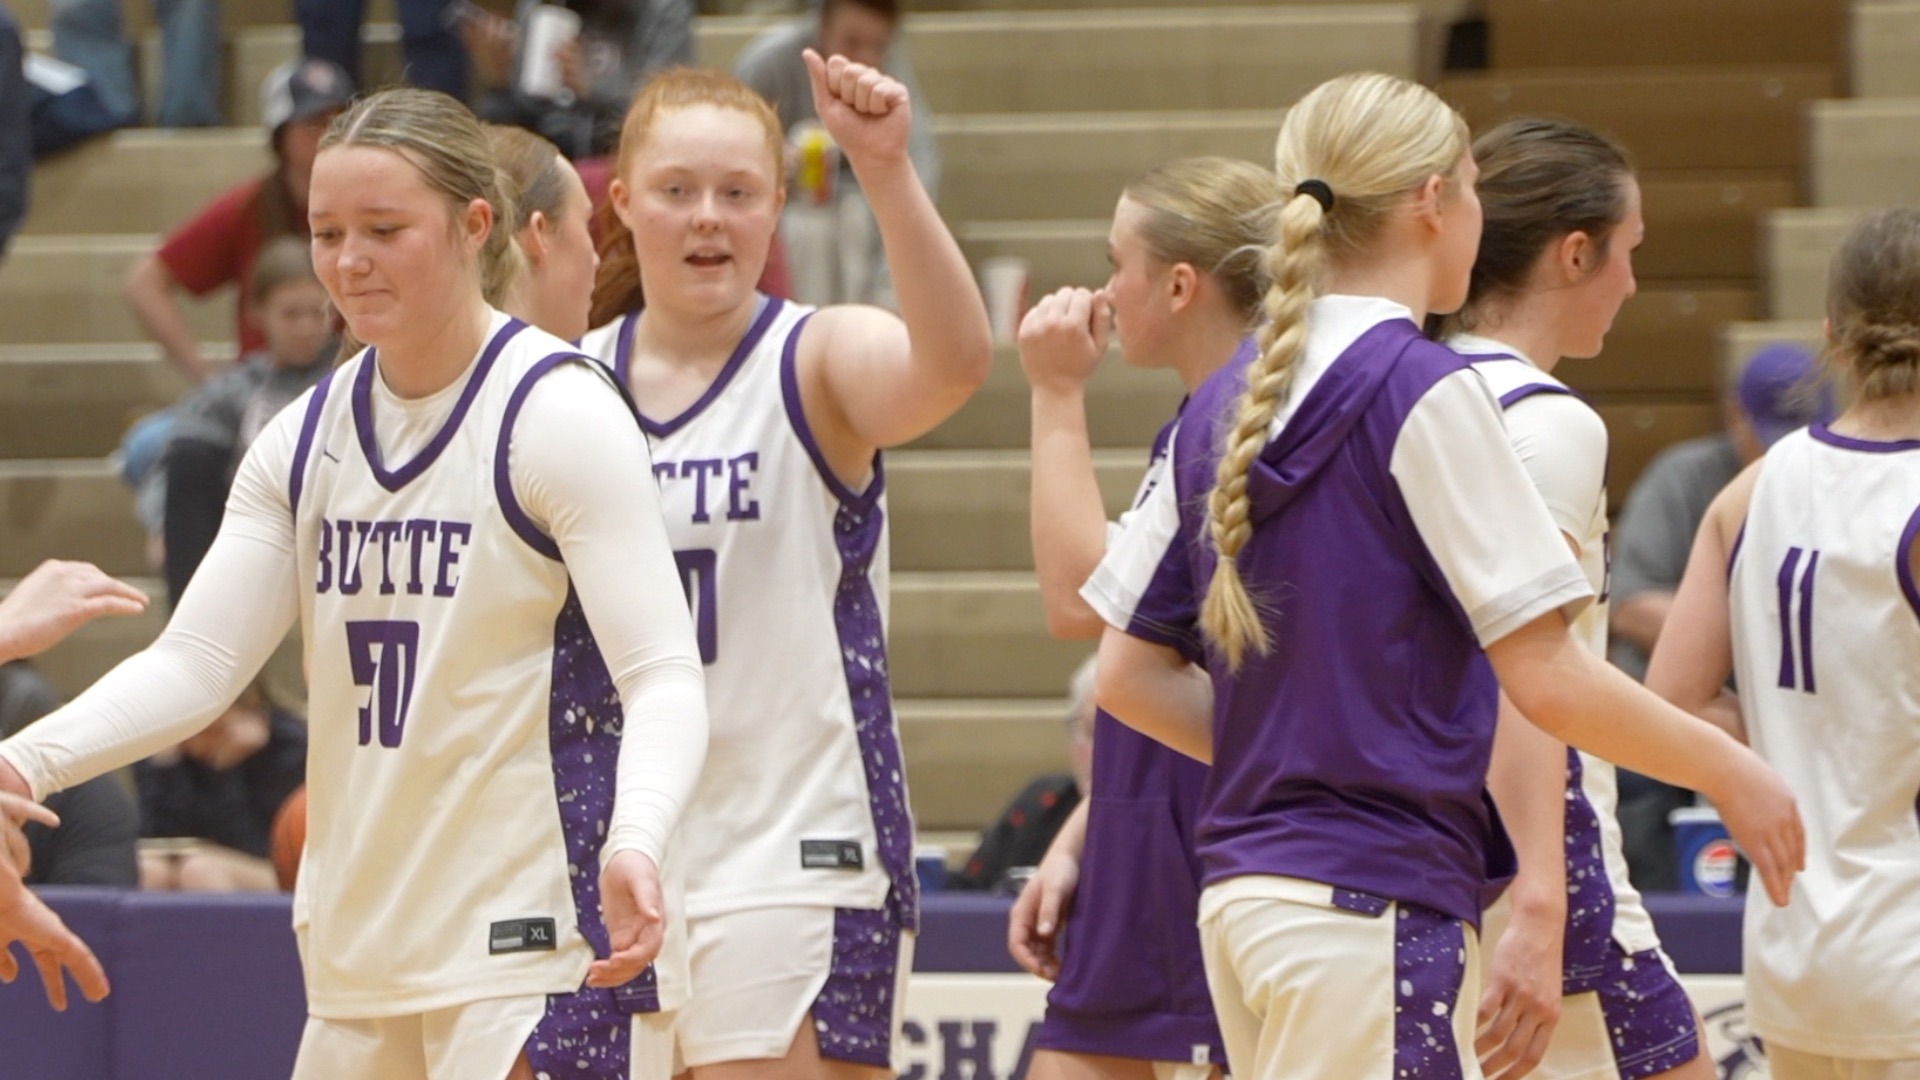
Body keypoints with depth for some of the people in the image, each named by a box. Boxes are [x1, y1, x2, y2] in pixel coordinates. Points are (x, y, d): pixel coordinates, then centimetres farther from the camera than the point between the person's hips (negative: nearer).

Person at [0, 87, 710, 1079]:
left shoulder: (561, 414, -9)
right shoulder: (306, 439, 10)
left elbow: (663, 678, -16)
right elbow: (194, 661, 6)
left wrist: (635, 845, -35)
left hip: (540, 952, -7)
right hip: (359, 961, 7)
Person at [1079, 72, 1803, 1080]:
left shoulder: (1223, 404, 11)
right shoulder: (1426, 392, -11)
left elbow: (1130, 675, 14)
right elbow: (1546, 679, -13)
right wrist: (1729, 770, 0)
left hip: (1241, 889, 8)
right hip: (1373, 907, -8)